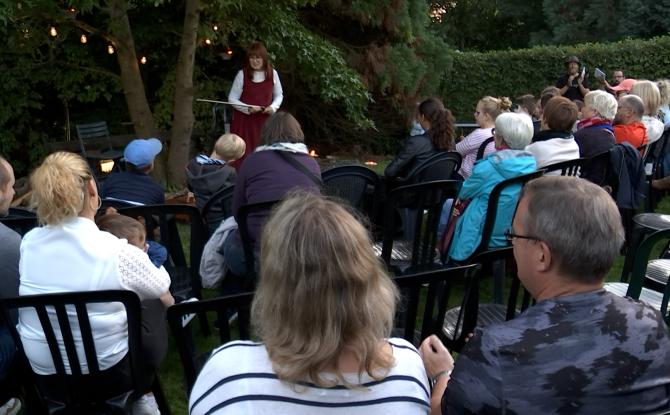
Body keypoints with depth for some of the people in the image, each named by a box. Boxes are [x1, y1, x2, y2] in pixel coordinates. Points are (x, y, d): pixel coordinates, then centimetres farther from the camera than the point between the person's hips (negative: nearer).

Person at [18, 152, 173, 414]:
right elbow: (161, 285, -2)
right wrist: (144, 259, 19)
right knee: (154, 306, 21)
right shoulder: (118, 252, -23)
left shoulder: (28, 243, -10)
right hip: (107, 375, -5)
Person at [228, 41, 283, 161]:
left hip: (265, 120, 2)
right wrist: (248, 108, -16)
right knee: (244, 153, -3)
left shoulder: (272, 73, 2)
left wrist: (273, 107, -8)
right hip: (245, 120, -2)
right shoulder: (242, 74, -6)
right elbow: (232, 98, -1)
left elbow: (279, 95, 13)